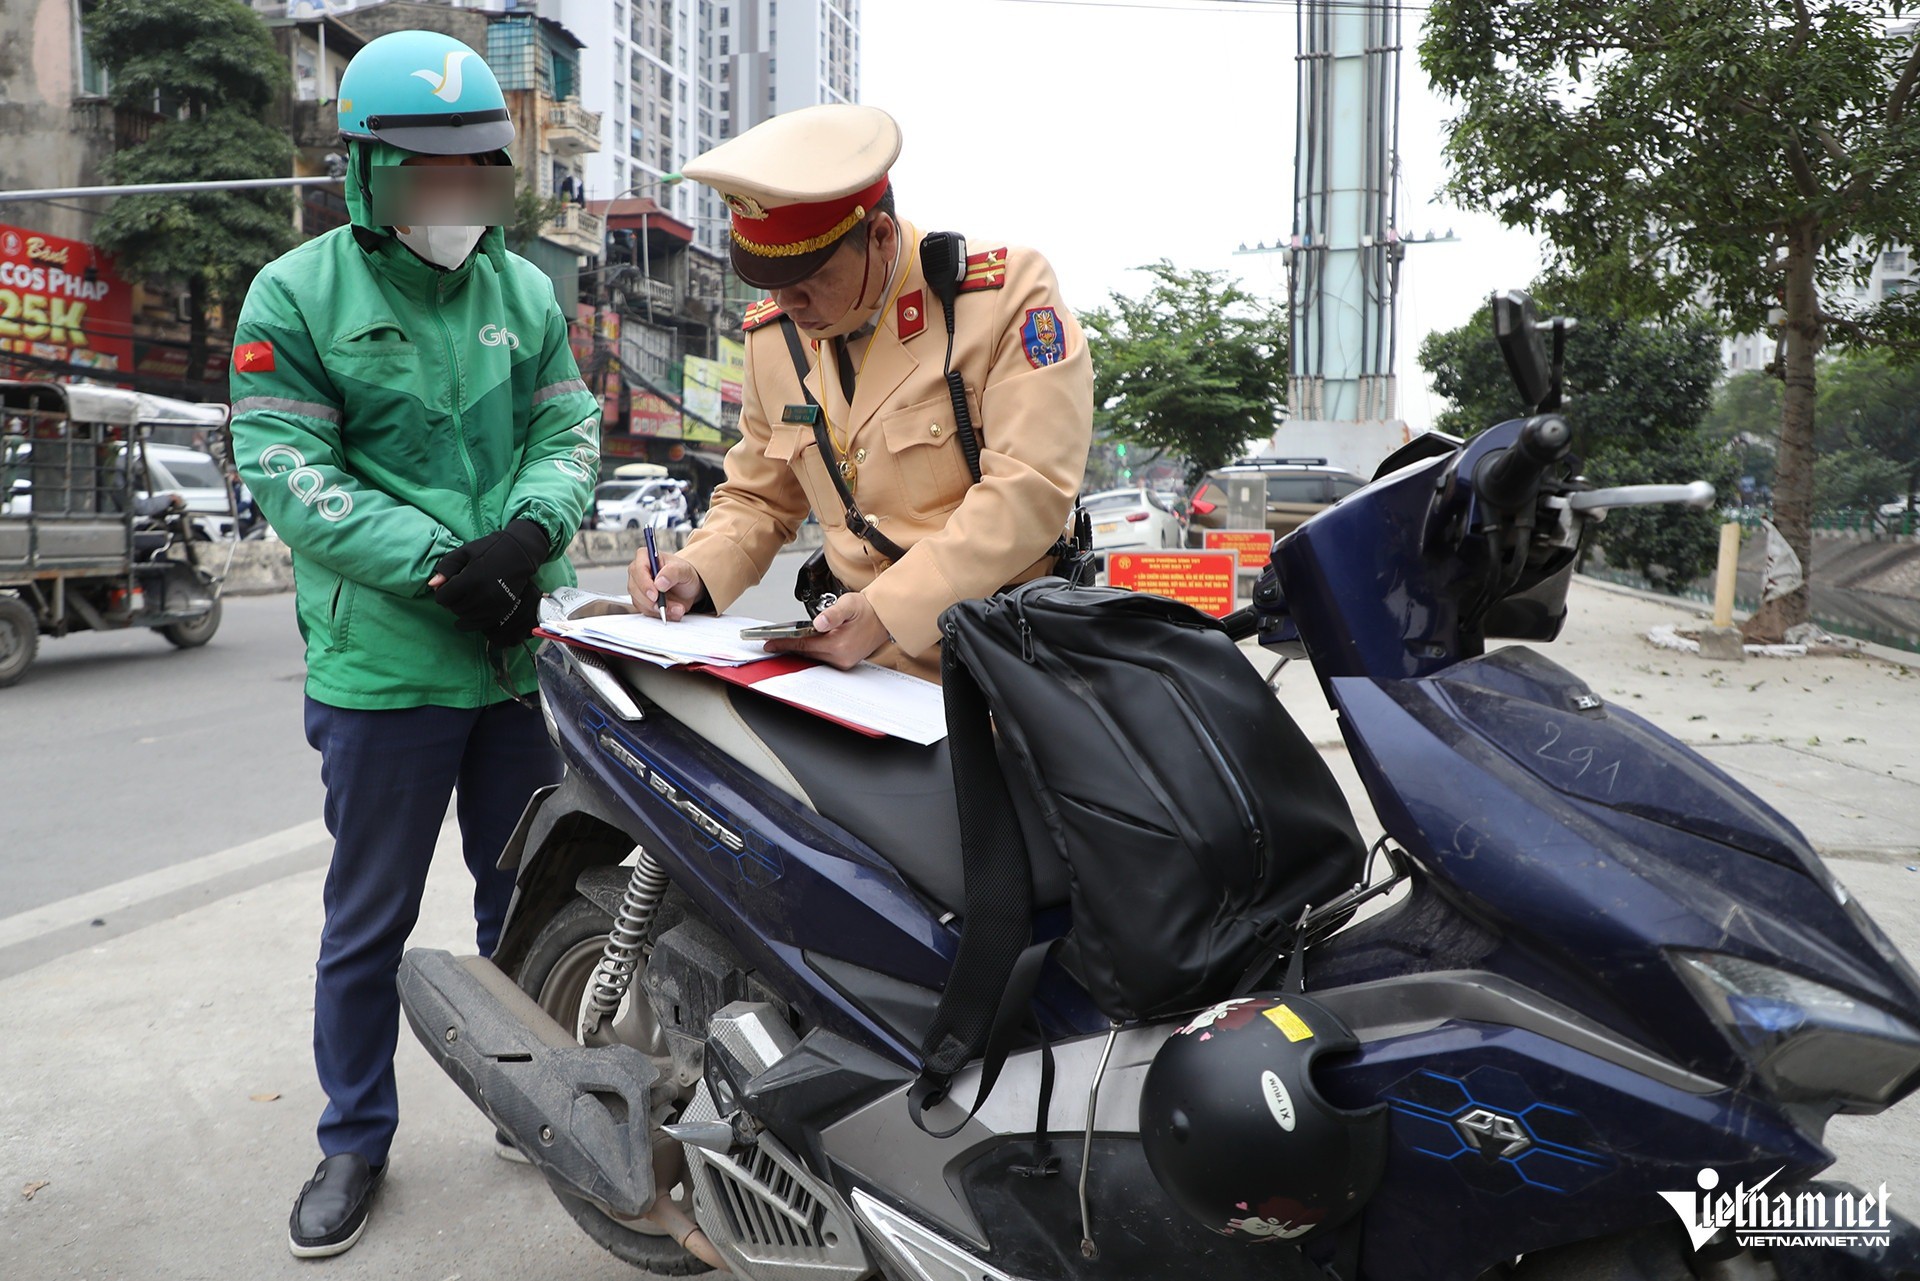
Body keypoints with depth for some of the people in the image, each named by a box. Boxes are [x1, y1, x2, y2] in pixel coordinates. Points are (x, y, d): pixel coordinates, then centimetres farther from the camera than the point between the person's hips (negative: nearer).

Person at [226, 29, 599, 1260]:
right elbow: (285, 469, -9)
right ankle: (355, 1142, 28)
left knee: (525, 901, 16)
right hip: (383, 661, -3)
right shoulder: (299, 294, -1)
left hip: (524, 650, 4)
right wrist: (437, 564, -20)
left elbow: (570, 431, 6)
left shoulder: (526, 290, 10)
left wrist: (528, 533, -15)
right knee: (370, 920, 9)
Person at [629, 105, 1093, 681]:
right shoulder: (773, 333, 11)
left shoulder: (1008, 290, -8)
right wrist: (695, 571, -1)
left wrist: (889, 611, -23)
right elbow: (759, 498, 21)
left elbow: (1030, 488, -16)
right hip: (867, 665, 5)